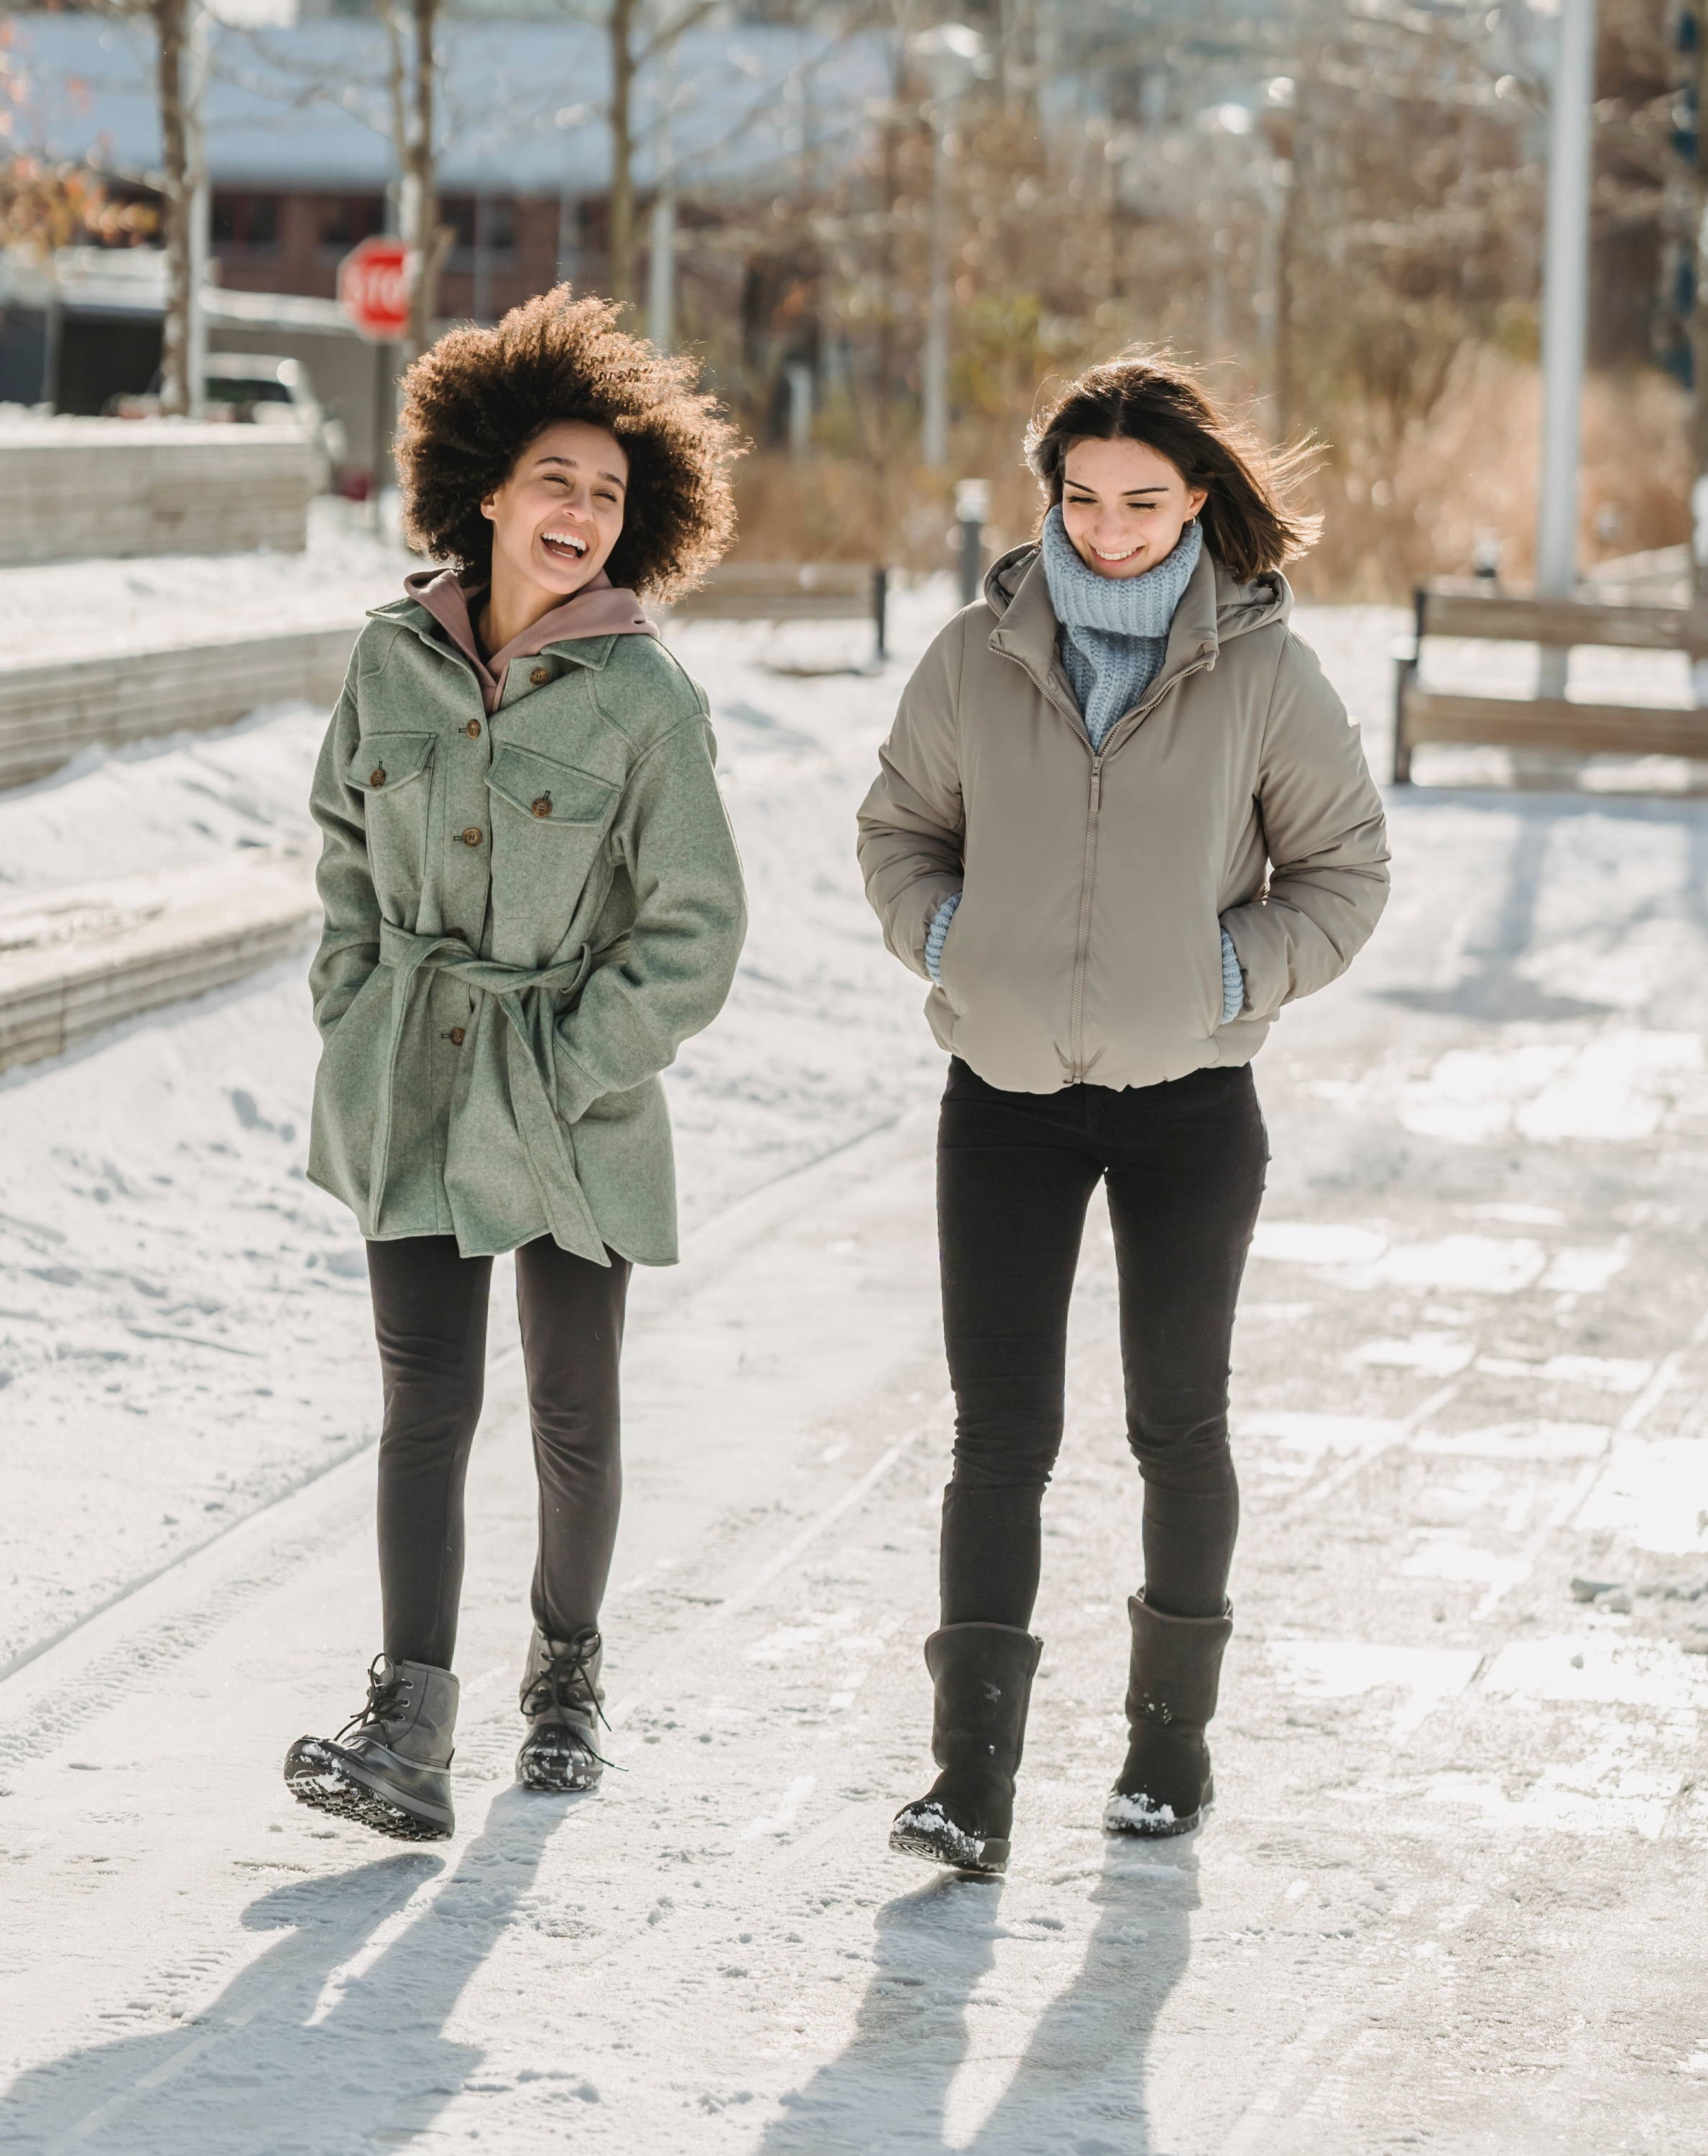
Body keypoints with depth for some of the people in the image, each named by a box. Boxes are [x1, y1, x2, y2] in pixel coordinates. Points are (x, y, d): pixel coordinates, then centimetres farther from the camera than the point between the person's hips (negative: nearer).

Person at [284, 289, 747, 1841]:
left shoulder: (646, 695, -10)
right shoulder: (396, 659, 1)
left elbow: (696, 929, -8)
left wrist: (573, 1071, -11)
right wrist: (353, 1011, 7)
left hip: (573, 1091, -2)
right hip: (407, 1088, 2)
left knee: (573, 1409, 10)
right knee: (426, 1402, -6)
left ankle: (566, 1675, 31)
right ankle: (410, 1737, -11)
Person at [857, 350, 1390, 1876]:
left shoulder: (1261, 671, -6)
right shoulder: (981, 657, -1)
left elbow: (1345, 872, 3)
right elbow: (901, 825, 12)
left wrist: (1236, 972, -10)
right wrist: (940, 937, -5)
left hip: (1190, 1100, -1)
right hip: (1007, 1093, 1)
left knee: (1178, 1424, 12)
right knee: (1001, 1429, -5)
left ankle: (1173, 1732, 28)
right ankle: (973, 1778, -8)